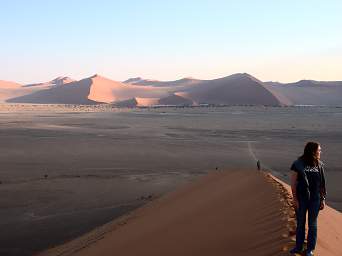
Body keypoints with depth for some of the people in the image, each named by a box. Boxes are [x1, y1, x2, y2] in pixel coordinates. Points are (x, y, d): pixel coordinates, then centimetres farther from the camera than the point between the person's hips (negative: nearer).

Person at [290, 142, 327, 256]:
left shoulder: (319, 165, 1)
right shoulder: (298, 164, -9)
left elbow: (322, 184, 4)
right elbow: (293, 183, -6)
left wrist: (323, 199, 2)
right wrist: (295, 199, -8)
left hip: (315, 199, 2)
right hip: (301, 199, -2)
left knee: (312, 225, 11)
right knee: (300, 223, 12)